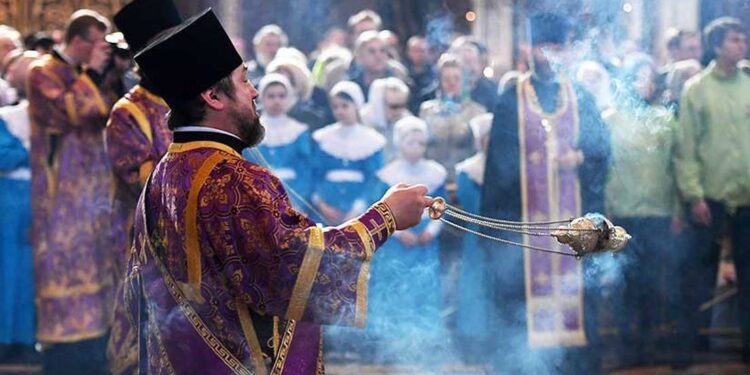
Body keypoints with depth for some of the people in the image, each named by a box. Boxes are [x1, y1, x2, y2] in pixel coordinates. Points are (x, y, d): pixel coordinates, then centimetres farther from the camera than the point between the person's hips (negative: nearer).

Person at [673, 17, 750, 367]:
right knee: (699, 273, 3)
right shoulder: (696, 89, -1)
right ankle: (687, 346, 9)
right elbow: (686, 147, -4)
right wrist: (694, 194, -11)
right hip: (711, 195, -3)